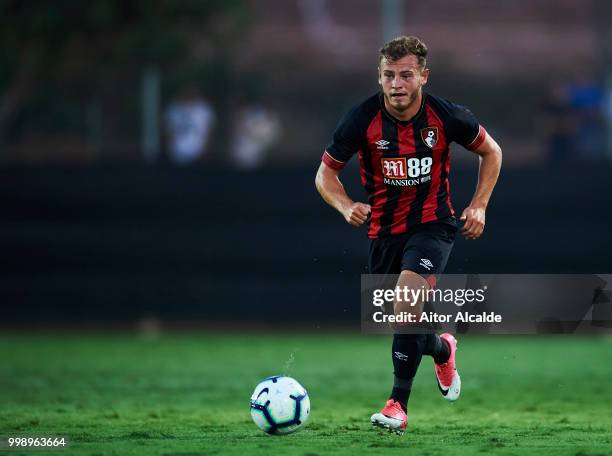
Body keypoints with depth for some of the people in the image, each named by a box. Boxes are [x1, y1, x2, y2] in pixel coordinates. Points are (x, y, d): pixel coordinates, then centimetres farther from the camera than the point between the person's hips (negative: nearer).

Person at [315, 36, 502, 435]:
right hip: (384, 230, 3)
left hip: (433, 225, -3)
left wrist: (479, 206, -3)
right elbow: (326, 172, -3)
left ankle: (398, 404, -20)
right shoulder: (362, 119, -13)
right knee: (401, 320, 10)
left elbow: (491, 151, 6)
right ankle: (442, 350, 48)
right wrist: (346, 206, -22)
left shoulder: (446, 116, -13)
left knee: (409, 295, -27)